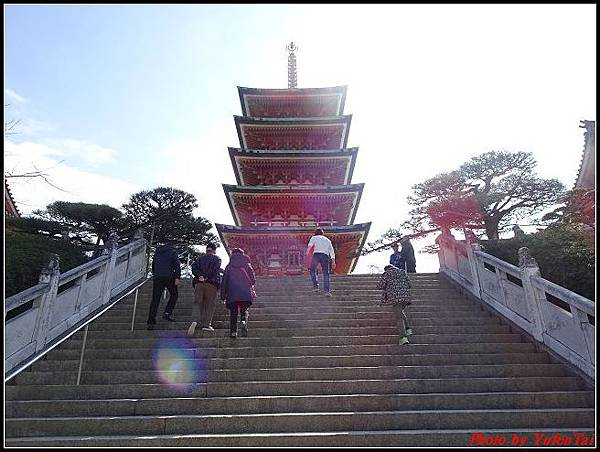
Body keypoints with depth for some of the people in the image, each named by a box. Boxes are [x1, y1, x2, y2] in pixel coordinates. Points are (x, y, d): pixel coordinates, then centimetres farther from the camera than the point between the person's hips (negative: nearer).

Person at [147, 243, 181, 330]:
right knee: (174, 295, 14)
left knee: (155, 300, 2)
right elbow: (177, 265, -6)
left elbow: (153, 266, 27)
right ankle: (167, 313, -1)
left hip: (157, 278, 4)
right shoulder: (173, 252, 7)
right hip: (169, 277, -4)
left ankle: (151, 322, -4)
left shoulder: (157, 253, 24)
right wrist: (177, 277, -11)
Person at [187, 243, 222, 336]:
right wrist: (207, 277, -5)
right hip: (211, 284, -3)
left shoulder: (200, 258, 18)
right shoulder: (217, 259, 9)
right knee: (210, 304, 6)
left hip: (199, 283, 3)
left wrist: (201, 276, -6)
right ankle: (206, 324, 4)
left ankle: (195, 321, -19)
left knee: (197, 302, 4)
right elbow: (215, 271, -8)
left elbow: (194, 268, 3)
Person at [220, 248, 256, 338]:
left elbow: (224, 282, 9)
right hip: (245, 293, 0)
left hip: (232, 293, 0)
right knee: (244, 310, 8)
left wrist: (223, 296, 13)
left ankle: (233, 331, 0)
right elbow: (253, 279, 10)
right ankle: (244, 322, -21)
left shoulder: (229, 266, 10)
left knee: (233, 312, 8)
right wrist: (252, 291, 27)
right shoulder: (247, 265, 10)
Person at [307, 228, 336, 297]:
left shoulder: (314, 237, 21)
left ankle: (315, 286, 8)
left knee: (313, 270, 17)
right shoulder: (328, 240, 30)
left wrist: (307, 251, -13)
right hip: (325, 256, 2)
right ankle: (327, 291, -10)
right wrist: (333, 262, 22)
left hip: (316, 254, -2)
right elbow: (332, 251, 24)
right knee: (326, 274, 1)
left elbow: (310, 244, -1)